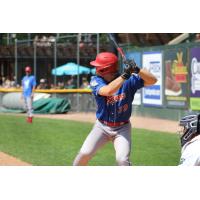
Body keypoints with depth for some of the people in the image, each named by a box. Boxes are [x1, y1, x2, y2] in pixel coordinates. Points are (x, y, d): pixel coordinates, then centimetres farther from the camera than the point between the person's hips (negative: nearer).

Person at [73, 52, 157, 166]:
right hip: (102, 127, 1)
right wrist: (125, 75, -39)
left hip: (122, 128, -1)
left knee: (122, 159, -18)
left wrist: (137, 70, -37)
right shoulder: (96, 81, -13)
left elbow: (153, 80, -21)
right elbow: (108, 91, -34)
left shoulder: (129, 80, -13)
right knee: (85, 153, -9)